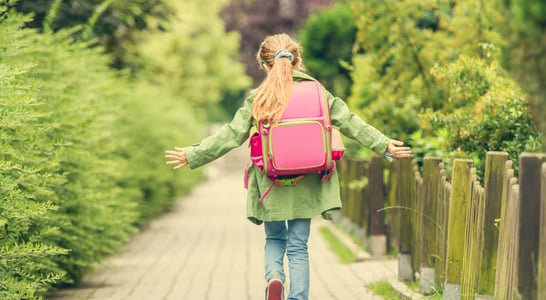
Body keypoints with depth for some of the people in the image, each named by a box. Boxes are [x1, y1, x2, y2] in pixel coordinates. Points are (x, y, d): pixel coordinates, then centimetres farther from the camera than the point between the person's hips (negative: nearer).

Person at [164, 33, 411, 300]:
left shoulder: (257, 98, -4)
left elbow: (231, 135, -5)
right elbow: (350, 123, 1)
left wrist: (193, 156, 2)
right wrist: (384, 145, 8)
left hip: (270, 184, -1)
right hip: (305, 183, 1)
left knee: (275, 238, 18)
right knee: (298, 246, 9)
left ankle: (273, 276, -10)